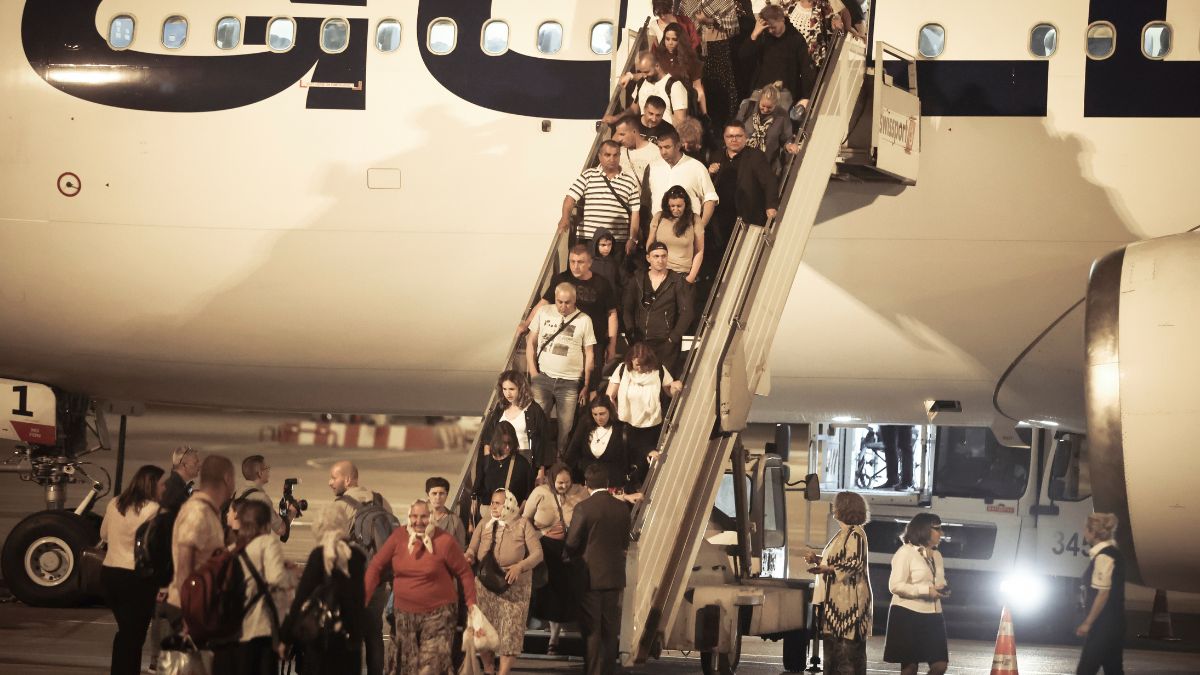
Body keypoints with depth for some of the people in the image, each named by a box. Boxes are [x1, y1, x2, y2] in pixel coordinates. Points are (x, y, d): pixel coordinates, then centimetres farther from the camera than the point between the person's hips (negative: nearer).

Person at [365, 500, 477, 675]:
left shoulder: (444, 541, -10)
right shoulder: (399, 537, -3)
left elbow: (465, 573, -1)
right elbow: (376, 567, -1)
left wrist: (471, 604, -2)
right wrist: (363, 599, -7)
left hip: (438, 615, -4)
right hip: (404, 614, 4)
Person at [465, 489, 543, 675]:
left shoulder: (523, 525, 0)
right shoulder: (484, 526, 9)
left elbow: (537, 553, -6)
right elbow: (472, 550, 4)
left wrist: (520, 566, -22)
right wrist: (469, 557, -21)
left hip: (515, 587, -3)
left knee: (510, 632, -6)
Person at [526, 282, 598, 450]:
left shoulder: (584, 320, 0)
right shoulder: (543, 313, 5)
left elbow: (589, 354, 4)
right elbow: (531, 342, 9)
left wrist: (586, 386, 3)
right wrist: (533, 372, 1)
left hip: (569, 382, -1)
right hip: (543, 378, 1)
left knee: (565, 428, 2)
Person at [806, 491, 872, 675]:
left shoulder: (855, 534, -13)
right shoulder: (843, 533, 18)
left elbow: (854, 565, -23)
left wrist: (826, 569, -34)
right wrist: (818, 560, 15)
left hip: (849, 599, -11)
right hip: (836, 598, 11)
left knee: (847, 647, -11)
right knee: (833, 647, 11)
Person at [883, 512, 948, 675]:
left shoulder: (936, 555, 17)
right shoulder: (906, 552, -7)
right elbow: (895, 586, -15)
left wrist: (943, 591, 2)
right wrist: (927, 590, -21)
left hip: (932, 615, 7)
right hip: (908, 615, -7)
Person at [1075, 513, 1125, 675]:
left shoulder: (1104, 557, -16)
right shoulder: (1113, 553, 13)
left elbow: (1103, 593, -21)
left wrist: (1088, 623, -17)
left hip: (1104, 625, -10)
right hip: (1113, 623, 10)